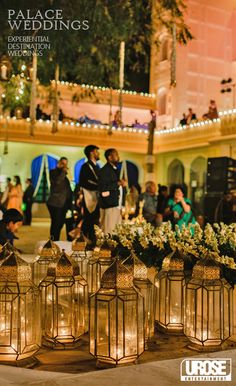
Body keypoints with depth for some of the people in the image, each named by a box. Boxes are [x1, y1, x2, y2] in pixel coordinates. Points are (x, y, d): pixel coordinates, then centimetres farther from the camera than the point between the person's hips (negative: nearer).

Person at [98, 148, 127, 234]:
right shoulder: (104, 170, -9)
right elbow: (102, 188, -18)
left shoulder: (115, 170, 19)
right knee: (109, 231, -9)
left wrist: (122, 183, 10)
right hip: (109, 205, -9)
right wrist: (118, 183, -17)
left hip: (117, 205, 9)